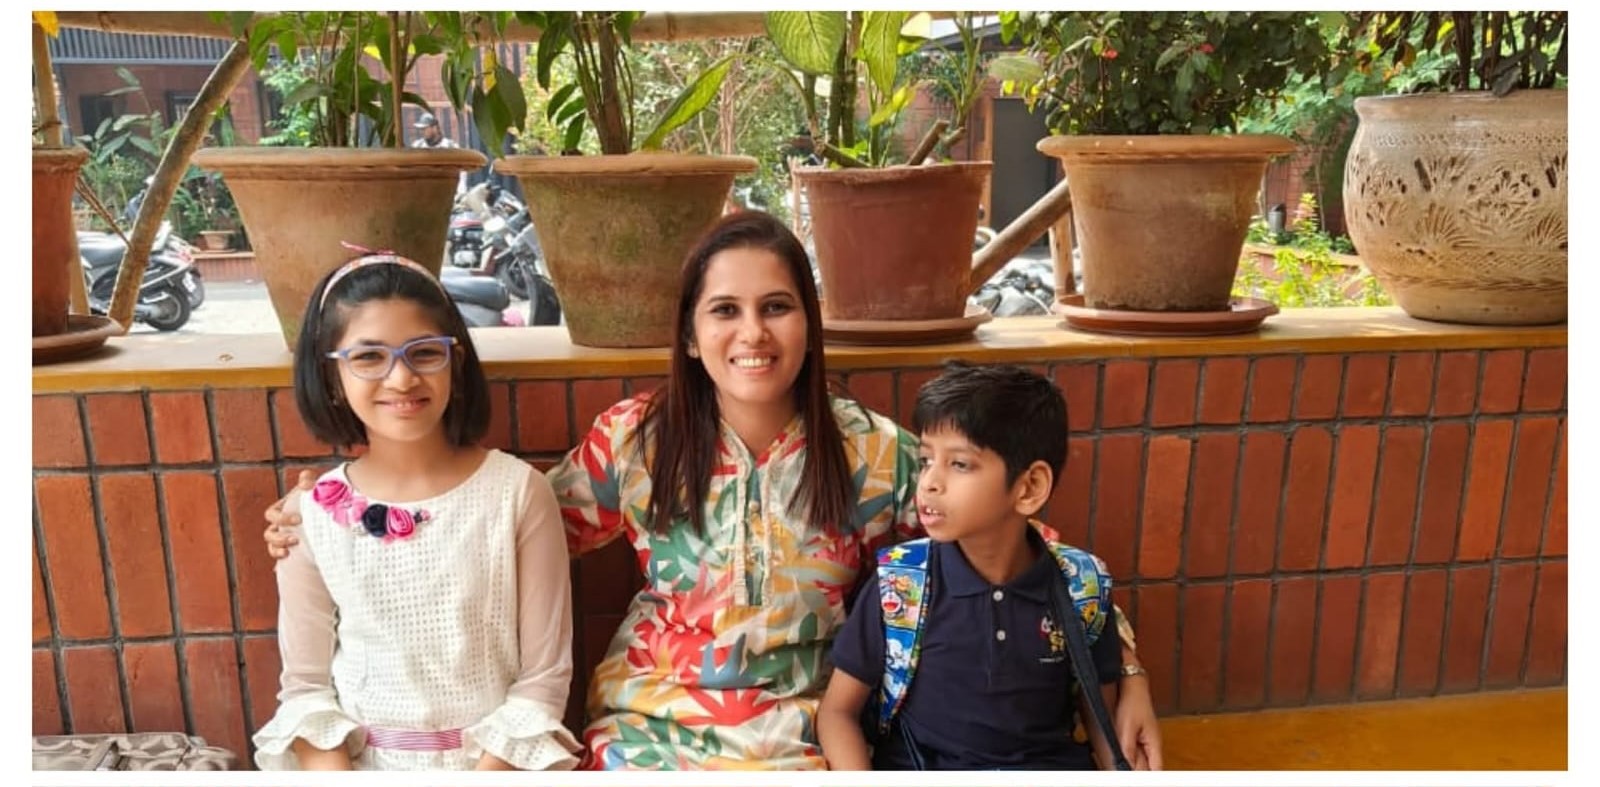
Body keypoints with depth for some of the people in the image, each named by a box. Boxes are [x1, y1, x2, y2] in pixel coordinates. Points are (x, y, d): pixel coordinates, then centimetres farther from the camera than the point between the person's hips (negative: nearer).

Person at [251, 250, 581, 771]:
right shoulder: (314, 514, -3)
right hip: (357, 761, 2)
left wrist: (487, 772, -14)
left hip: (494, 759, -2)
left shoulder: (517, 492, -10)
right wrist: (332, 773, -10)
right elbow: (306, 684, 3)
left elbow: (543, 676, -7)